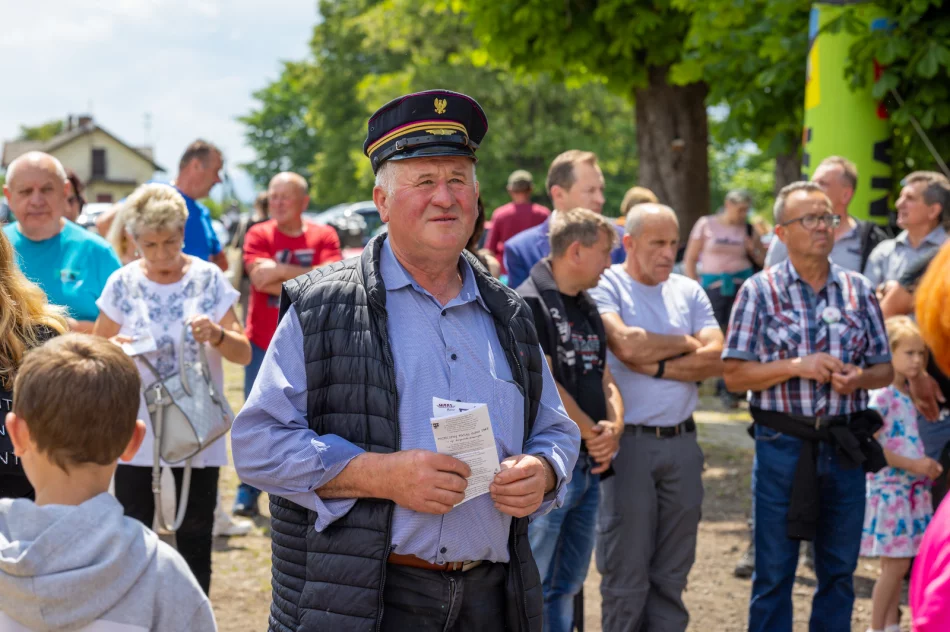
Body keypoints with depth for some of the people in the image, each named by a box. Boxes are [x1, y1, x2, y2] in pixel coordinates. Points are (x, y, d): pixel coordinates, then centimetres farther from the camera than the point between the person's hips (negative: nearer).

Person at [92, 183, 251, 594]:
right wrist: (113, 349, -16)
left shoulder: (208, 279, -2)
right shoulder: (123, 283, 0)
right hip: (137, 433, 0)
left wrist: (217, 334, -22)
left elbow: (244, 354, -1)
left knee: (194, 539, 7)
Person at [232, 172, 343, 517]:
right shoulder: (259, 235, -1)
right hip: (263, 343, 0)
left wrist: (280, 271, -15)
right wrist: (305, 275, -13)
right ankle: (248, 491, 10)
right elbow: (260, 277, -17)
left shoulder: (324, 236, 0)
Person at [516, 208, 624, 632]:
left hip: (589, 466, 9)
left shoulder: (588, 309, 16)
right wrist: (591, 432, -9)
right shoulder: (529, 303, -12)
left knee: (567, 585, 15)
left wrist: (614, 427, -3)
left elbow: (604, 379, 16)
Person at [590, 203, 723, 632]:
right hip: (629, 441, -5)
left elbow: (716, 359, 2)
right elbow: (627, 344, -19)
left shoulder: (689, 291, 12)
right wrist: (686, 343, -2)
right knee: (625, 574, 0)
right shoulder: (606, 286, -3)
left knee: (672, 575, 11)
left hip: (682, 442, 5)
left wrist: (656, 366, -11)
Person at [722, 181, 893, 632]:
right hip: (783, 444, -3)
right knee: (774, 572, 5)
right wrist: (798, 366, -17)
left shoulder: (858, 290, 7)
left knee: (839, 570, 11)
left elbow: (884, 370, 9)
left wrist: (858, 378, -13)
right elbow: (734, 375, -5)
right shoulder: (760, 290, -1)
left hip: (845, 446, 3)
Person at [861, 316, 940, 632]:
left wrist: (927, 465, 5)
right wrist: (912, 465, -20)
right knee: (896, 564, -6)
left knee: (898, 564, 11)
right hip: (889, 487, -8)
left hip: (913, 488, 8)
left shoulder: (908, 395, 11)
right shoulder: (881, 396, -14)